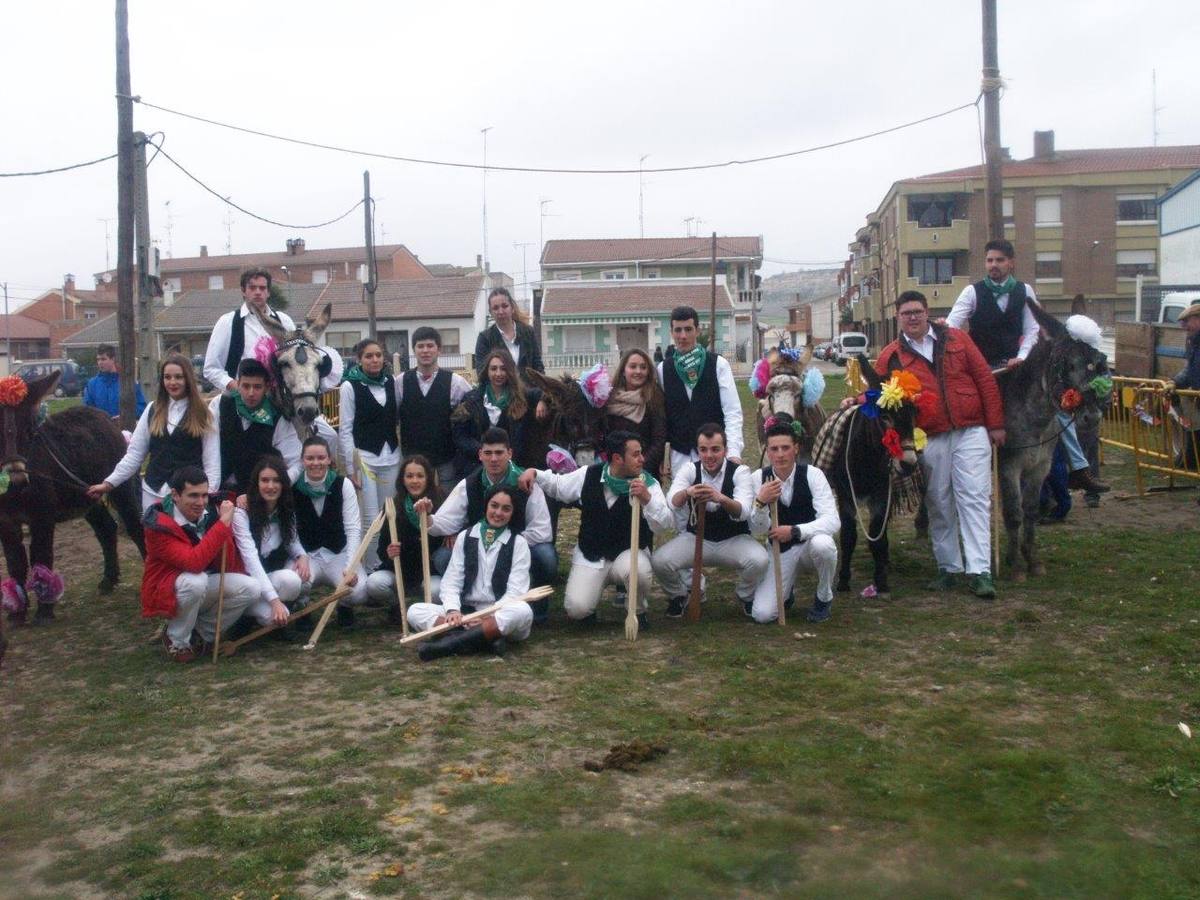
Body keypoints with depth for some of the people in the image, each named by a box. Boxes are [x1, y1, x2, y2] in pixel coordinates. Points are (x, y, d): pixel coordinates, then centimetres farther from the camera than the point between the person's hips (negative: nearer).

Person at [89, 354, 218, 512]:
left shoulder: (202, 413, 0)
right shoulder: (152, 410, 7)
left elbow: (211, 459, -2)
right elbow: (134, 453, 9)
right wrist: (109, 483, 3)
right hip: (153, 491, 3)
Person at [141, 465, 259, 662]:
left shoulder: (210, 513, -9)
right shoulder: (159, 525, -25)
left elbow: (227, 566, -11)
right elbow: (193, 563, -38)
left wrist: (226, 523, -25)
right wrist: (223, 524, -37)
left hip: (204, 590, 5)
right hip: (167, 593, -5)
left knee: (250, 588, -15)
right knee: (196, 580, -36)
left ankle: (200, 633, 4)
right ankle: (177, 640, -9)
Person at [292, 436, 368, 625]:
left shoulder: (342, 485, -5)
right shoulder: (293, 488, -4)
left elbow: (354, 529, -10)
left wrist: (351, 567, -23)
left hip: (339, 554, 0)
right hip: (306, 555, 0)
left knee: (359, 591, -29)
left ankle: (344, 606, 11)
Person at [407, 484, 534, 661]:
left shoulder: (518, 543, 4)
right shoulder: (465, 537, 11)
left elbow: (516, 590, -6)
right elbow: (451, 582, 5)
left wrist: (489, 616, -22)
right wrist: (453, 610, -17)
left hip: (500, 616, -2)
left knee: (523, 611, -36)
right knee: (415, 611, -19)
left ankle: (452, 642, -32)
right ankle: (486, 639, -32)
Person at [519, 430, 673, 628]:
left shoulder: (647, 483, -10)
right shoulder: (590, 475, -4)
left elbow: (665, 524, -18)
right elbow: (557, 486, 12)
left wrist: (647, 498, -35)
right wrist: (533, 472, -5)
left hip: (629, 552, -1)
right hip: (590, 554, 1)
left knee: (637, 572, -36)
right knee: (576, 609, -18)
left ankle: (638, 611, -2)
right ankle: (593, 585, 20)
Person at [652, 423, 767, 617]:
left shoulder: (740, 471, -12)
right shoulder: (689, 470, -7)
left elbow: (743, 512, -29)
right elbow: (671, 502, -26)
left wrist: (721, 498, -51)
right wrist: (687, 493, -50)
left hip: (734, 540, -1)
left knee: (759, 560, -32)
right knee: (659, 560, -24)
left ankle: (745, 595, 5)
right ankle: (678, 595, 11)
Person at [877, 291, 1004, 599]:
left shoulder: (955, 339, 7)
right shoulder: (891, 357, 5)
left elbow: (985, 378, 6)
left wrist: (995, 423, 3)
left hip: (971, 432, -1)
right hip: (929, 440, 1)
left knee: (974, 498, -7)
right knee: (939, 506, 8)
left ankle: (979, 571, -8)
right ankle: (948, 568, 20)